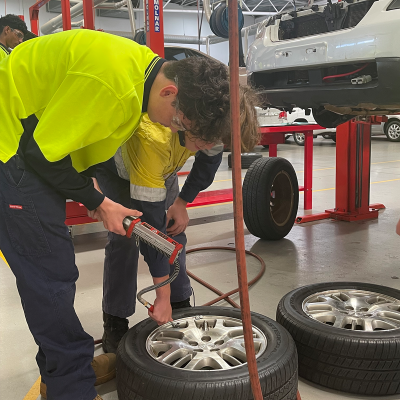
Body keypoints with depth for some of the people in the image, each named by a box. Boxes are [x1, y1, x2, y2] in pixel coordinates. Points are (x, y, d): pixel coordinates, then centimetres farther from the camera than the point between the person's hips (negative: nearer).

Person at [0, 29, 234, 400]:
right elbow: (42, 150, -25)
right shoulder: (112, 81, -32)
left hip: (40, 141, 10)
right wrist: (97, 203, -13)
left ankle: (58, 368, 31)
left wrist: (89, 186, 3)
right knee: (50, 274, -7)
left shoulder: (144, 69, -1)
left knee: (53, 268, 15)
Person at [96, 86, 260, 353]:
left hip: (165, 165, 5)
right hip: (116, 166, -5)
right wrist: (163, 296, -36)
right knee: (126, 236, -15)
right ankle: (114, 325, -1)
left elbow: (209, 160, -6)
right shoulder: (152, 136, -47)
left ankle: (181, 306, 15)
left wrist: (182, 202, -12)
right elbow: (150, 220, -42)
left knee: (174, 229, -1)